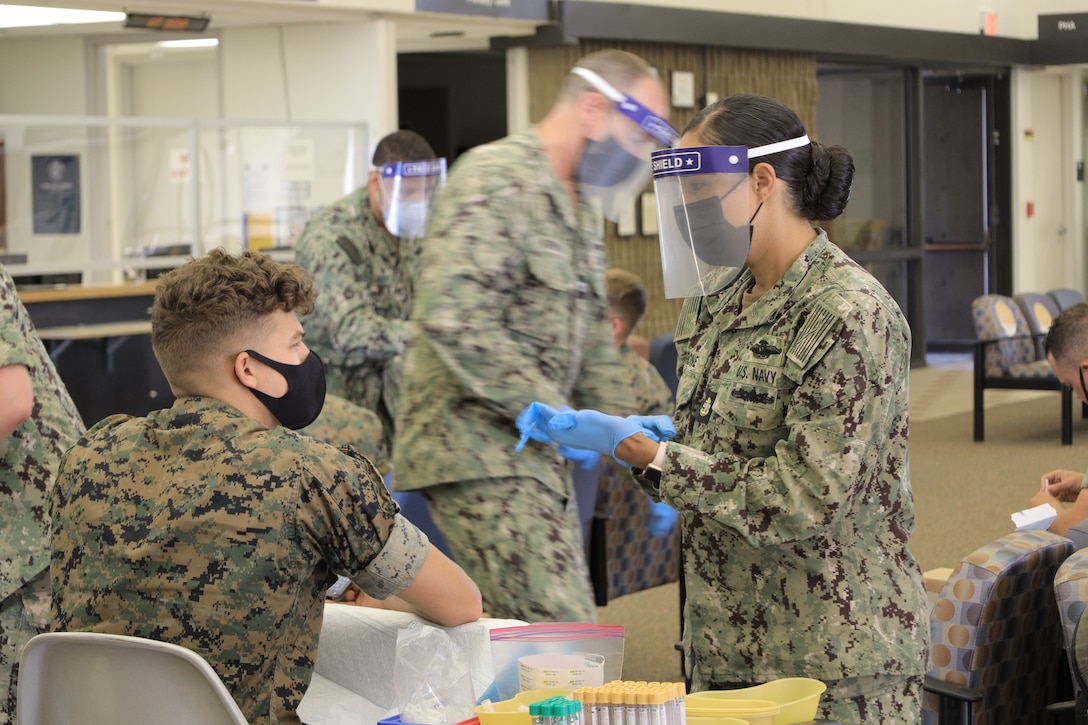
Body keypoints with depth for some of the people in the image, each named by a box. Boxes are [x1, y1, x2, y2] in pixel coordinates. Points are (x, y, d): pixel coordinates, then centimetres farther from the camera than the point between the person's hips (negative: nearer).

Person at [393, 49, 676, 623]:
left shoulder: (578, 208, 21)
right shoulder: (496, 181, -12)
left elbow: (591, 344, 25)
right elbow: (452, 318, -24)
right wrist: (551, 412, -23)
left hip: (535, 455, 10)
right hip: (476, 446, -10)